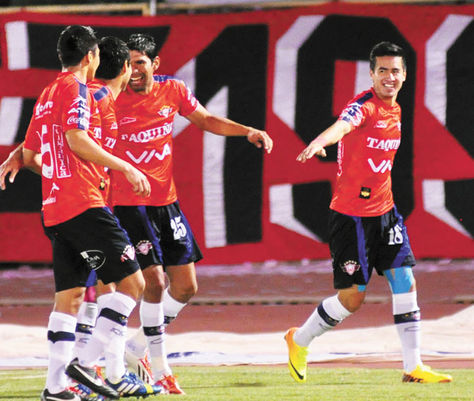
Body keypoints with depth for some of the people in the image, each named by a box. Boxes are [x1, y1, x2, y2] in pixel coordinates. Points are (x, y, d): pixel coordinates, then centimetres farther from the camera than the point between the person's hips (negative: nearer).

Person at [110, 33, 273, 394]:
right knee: (154, 281, -13)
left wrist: (248, 131, 5)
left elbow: (207, 120, 18)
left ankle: (138, 347, 24)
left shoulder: (173, 91, 2)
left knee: (186, 286, 6)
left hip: (166, 201, 5)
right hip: (129, 203, -5)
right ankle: (159, 368, 0)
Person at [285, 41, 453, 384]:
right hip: (351, 215, -7)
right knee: (353, 297, -2)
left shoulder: (394, 110, 9)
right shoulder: (364, 106, -16)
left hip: (384, 211, 7)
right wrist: (319, 142, -60)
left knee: (406, 282, -2)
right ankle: (299, 341, 22)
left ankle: (413, 366, 2)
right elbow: (342, 126, -40)